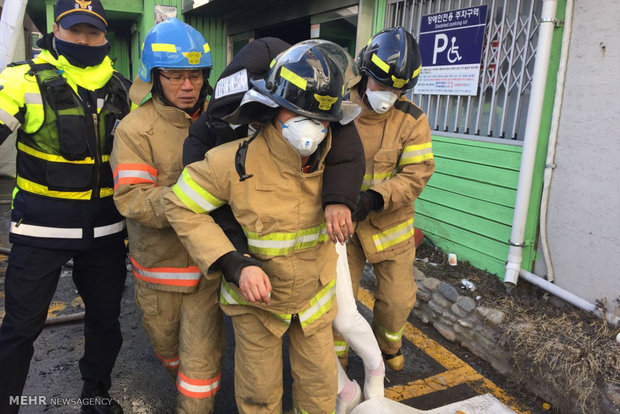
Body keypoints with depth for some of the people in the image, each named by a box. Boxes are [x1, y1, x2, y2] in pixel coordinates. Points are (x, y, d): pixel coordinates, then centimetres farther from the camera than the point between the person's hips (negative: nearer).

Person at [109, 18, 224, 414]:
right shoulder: (136, 129, -11)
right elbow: (132, 198, -20)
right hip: (159, 259, 0)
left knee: (203, 351, 4)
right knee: (165, 340, 23)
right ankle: (180, 378, 55)